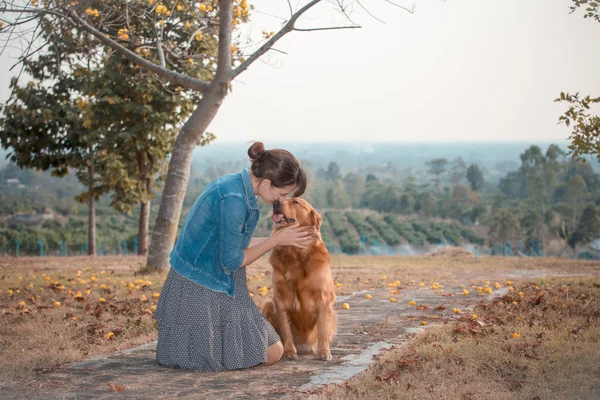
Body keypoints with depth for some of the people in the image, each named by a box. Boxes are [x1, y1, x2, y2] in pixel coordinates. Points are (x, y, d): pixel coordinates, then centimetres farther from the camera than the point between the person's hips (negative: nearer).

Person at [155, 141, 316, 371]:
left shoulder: (232, 183, 5)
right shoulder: (234, 199, -25)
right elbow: (231, 261, -19)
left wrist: (283, 241, 10)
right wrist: (277, 240, -9)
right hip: (202, 293, -10)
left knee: (273, 351, 15)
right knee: (271, 353, -4)